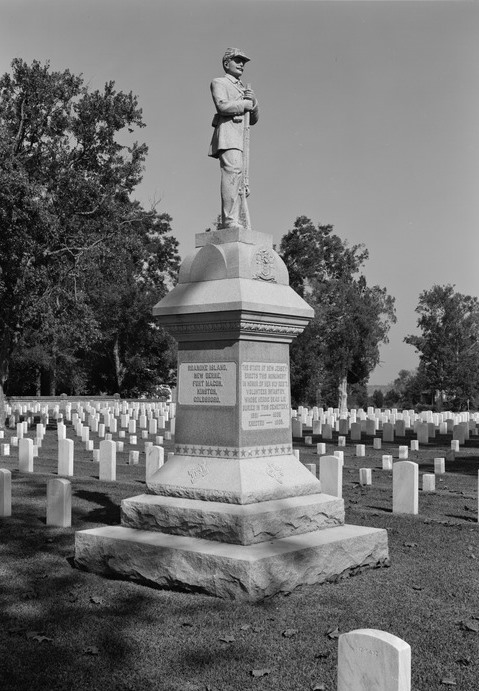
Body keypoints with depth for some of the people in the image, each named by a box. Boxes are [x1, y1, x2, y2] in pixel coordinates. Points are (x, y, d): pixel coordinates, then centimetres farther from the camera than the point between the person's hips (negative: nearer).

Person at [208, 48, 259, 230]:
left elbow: (254, 119, 27)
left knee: (238, 179, -3)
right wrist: (247, 103, 2)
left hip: (241, 136, 8)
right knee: (233, 171, -25)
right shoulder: (219, 83, 11)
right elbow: (222, 106, -9)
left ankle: (234, 222, -8)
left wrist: (254, 101, 6)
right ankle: (229, 220, -33)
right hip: (227, 131, -8)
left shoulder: (243, 88, 34)